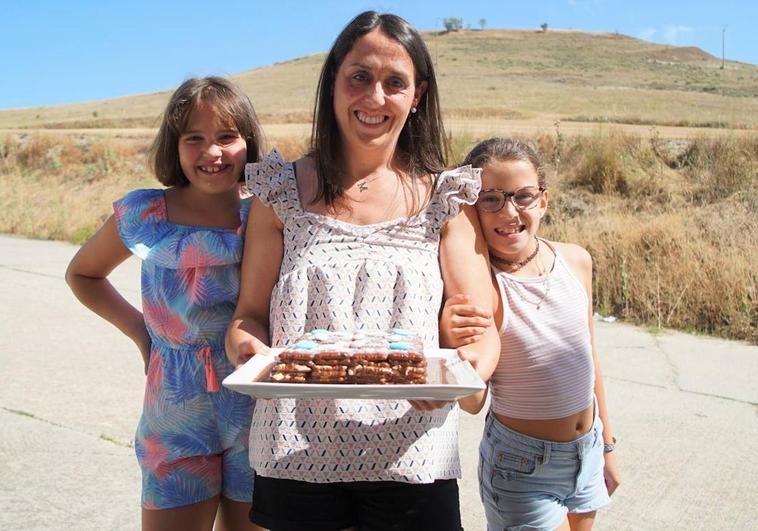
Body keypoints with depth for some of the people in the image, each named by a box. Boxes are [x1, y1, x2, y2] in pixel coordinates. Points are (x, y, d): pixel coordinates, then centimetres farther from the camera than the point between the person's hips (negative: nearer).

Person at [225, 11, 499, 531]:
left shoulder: (445, 199, 1)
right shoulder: (281, 192, 2)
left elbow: (483, 330, -2)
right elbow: (249, 314, 4)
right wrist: (247, 349, -19)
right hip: (295, 460, 1)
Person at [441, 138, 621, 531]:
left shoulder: (576, 261, -6)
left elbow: (588, 357, 6)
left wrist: (606, 445, 14)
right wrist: (453, 344, -45)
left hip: (588, 449, 6)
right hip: (521, 464, -5)